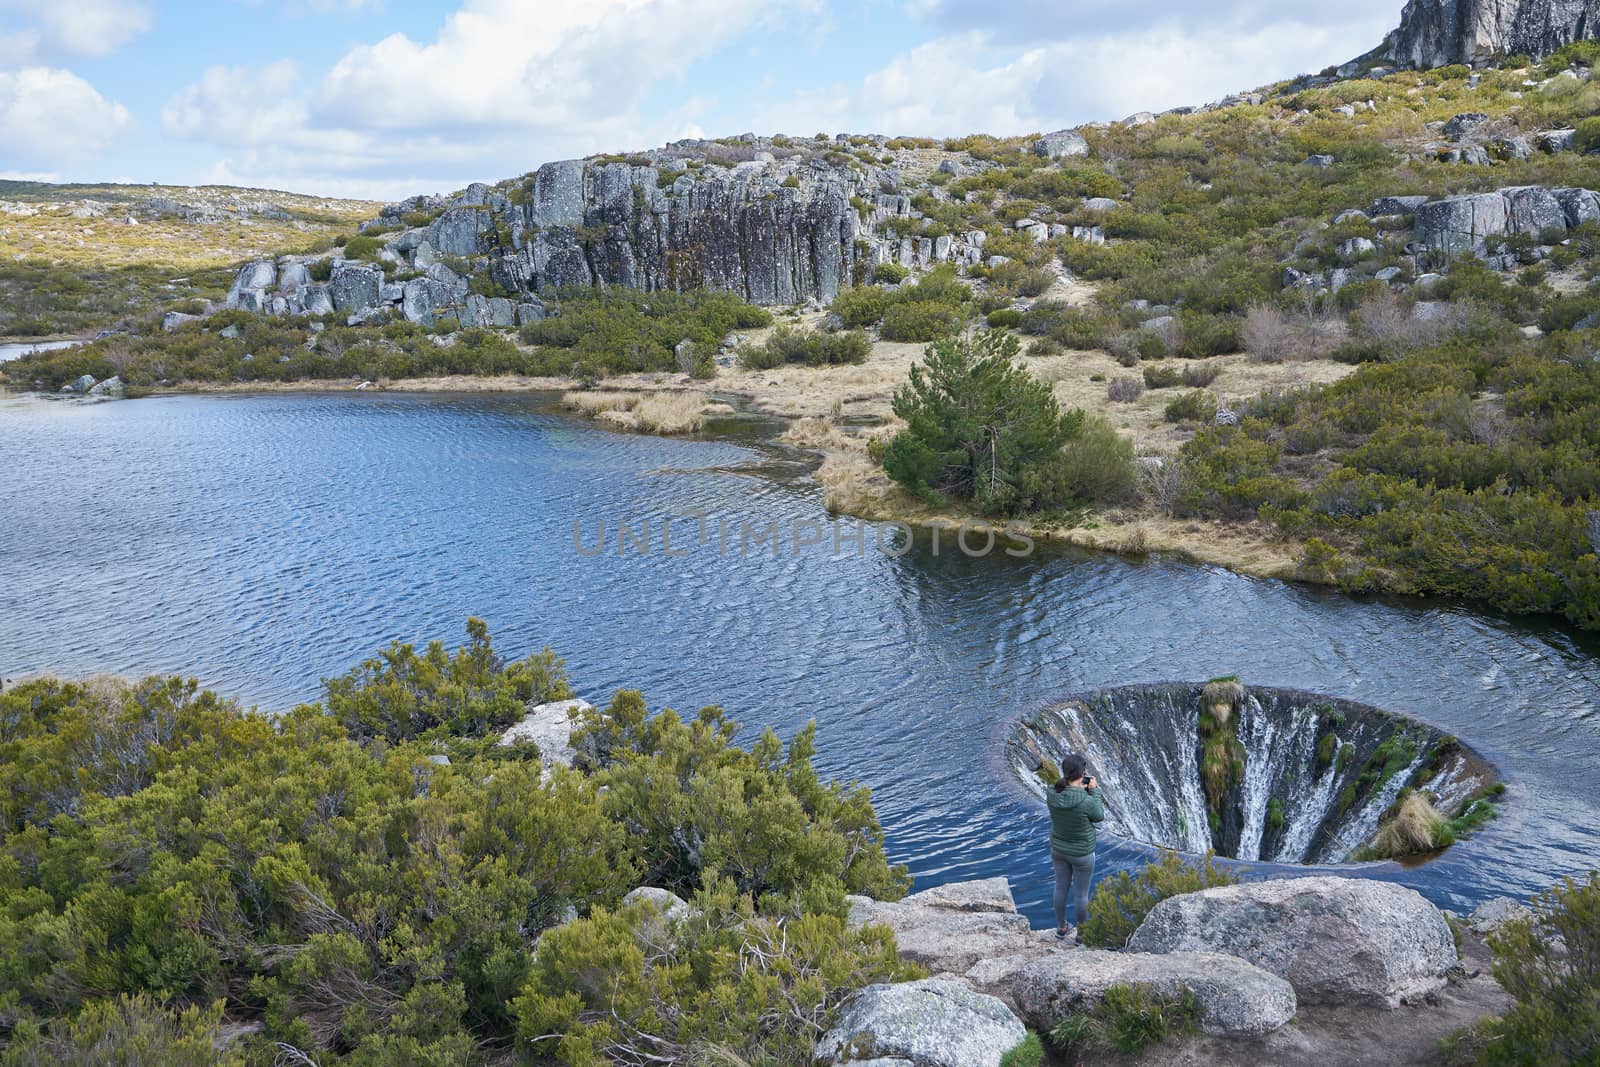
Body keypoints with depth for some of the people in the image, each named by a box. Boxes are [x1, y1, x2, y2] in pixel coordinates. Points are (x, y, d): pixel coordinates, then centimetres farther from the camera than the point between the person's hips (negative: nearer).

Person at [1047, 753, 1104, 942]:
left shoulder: (1051, 795, -19)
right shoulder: (1086, 801, -33)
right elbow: (1099, 816, -11)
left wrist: (1080, 789, -7)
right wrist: (1094, 790, -9)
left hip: (1058, 850, 5)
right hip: (1082, 854, -5)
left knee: (1061, 888, 23)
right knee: (1081, 894, 14)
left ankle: (1061, 928, 41)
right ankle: (1081, 934, 32)